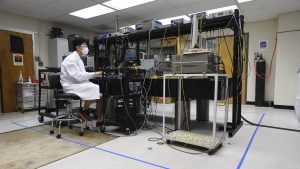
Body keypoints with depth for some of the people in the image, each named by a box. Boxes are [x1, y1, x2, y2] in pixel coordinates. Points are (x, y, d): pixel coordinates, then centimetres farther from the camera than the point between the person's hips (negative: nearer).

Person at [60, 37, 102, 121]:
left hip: (79, 84, 9)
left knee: (100, 91, -8)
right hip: (71, 86, -9)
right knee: (95, 89, -28)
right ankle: (84, 111, -9)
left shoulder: (79, 59, 16)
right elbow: (78, 76, -23)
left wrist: (96, 75, 1)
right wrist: (94, 74, -20)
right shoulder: (71, 59, -14)